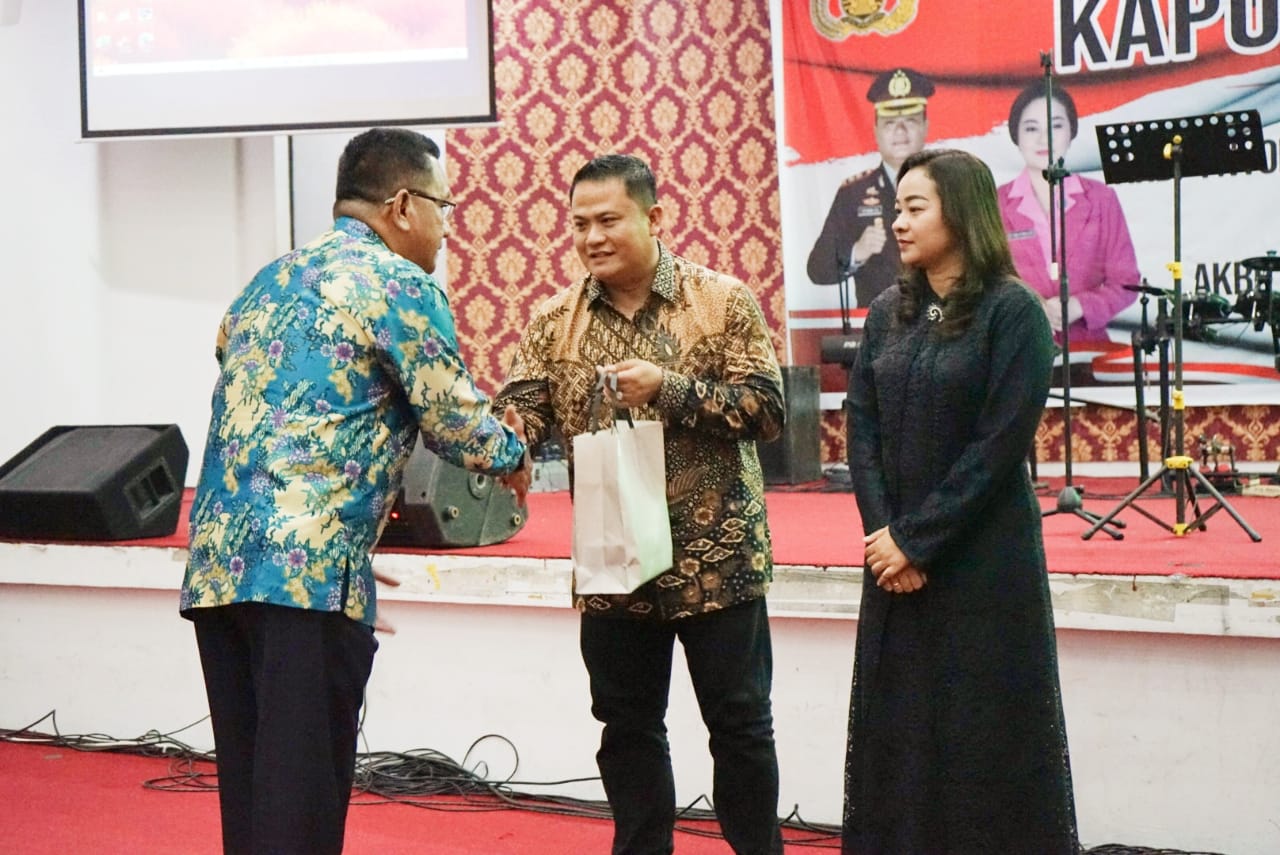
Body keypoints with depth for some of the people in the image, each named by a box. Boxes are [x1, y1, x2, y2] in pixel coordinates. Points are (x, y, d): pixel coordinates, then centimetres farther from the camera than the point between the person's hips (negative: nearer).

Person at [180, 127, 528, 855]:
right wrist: (513, 448, 21)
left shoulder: (266, 283, 23)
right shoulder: (400, 284, -1)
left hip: (216, 563, 8)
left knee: (250, 790, 13)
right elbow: (456, 424, 0)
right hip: (307, 566, -8)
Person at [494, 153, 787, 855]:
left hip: (716, 555, -3)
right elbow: (524, 405, -5)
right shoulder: (555, 320, 4)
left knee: (739, 720, 7)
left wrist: (672, 388, -21)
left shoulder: (722, 301, -4)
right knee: (627, 726, 12)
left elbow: (766, 408, -9)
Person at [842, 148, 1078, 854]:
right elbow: (862, 430, 4)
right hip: (895, 561, 6)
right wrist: (883, 534, -9)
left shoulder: (1012, 312, -9)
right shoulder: (888, 313, 9)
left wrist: (916, 539, -15)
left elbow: (1000, 443, -14)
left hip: (984, 565, -5)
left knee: (986, 735, 1)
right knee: (894, 729, 10)